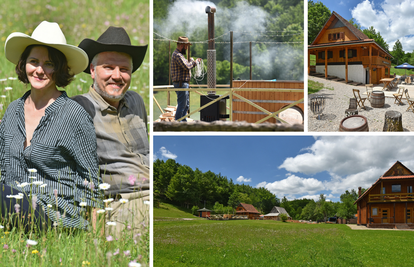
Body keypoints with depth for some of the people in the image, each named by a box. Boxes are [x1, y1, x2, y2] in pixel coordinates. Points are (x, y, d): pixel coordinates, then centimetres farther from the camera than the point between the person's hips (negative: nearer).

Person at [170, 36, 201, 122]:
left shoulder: (179, 55, 20)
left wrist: (195, 62, 13)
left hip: (184, 84, 11)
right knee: (182, 105, -9)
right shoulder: (177, 55, -15)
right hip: (181, 83, -11)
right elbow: (187, 66, -24)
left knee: (186, 105, 16)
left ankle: (184, 121, 23)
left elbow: (187, 66, 23)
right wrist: (192, 61, -5)